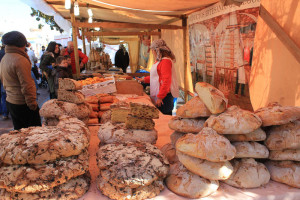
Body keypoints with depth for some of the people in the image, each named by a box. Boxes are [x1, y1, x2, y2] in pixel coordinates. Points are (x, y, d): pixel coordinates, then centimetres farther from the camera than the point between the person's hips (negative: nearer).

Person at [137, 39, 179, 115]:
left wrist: (160, 97, -21)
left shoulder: (165, 61, -15)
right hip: (159, 95, 10)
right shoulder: (159, 61, 17)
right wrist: (144, 79, 24)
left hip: (164, 96, -10)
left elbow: (166, 81, -21)